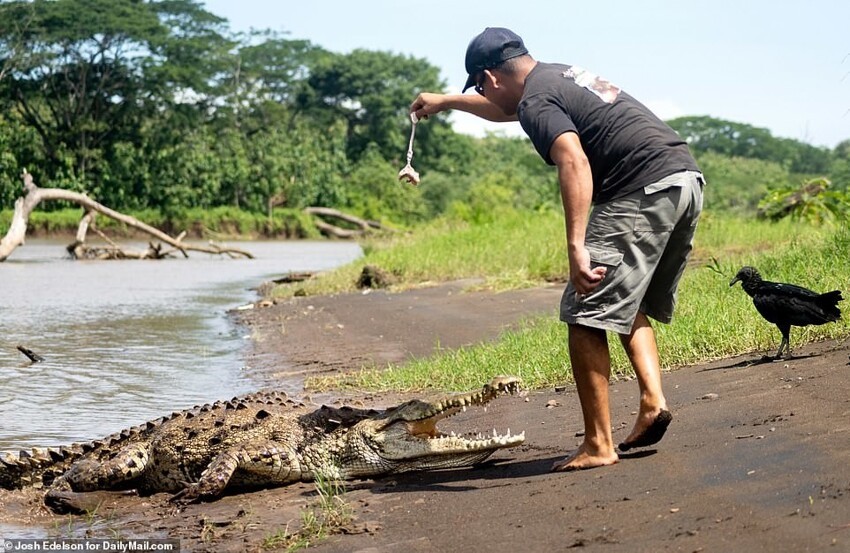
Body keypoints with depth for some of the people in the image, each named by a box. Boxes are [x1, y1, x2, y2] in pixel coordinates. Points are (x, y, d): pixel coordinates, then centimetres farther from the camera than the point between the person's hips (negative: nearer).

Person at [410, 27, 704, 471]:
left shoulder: (535, 102, -6)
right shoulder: (559, 75, 24)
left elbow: (574, 162, -25)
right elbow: (509, 109, 45)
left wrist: (576, 247, -32)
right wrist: (445, 101, 57)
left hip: (643, 193, -10)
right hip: (688, 180, 10)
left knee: (586, 315, -4)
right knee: (631, 307, 22)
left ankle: (598, 445, -4)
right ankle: (652, 401, 6)